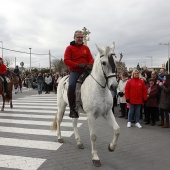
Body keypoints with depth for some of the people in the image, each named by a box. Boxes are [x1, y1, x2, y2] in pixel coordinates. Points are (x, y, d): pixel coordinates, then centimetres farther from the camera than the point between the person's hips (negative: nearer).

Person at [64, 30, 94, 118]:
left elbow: (91, 58, 11)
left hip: (85, 71, 4)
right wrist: (77, 64, -21)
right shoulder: (69, 48, 2)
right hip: (74, 71, -4)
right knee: (71, 86, -29)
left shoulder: (86, 48, 14)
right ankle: (72, 109, -17)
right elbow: (66, 60, -8)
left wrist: (90, 64, -14)